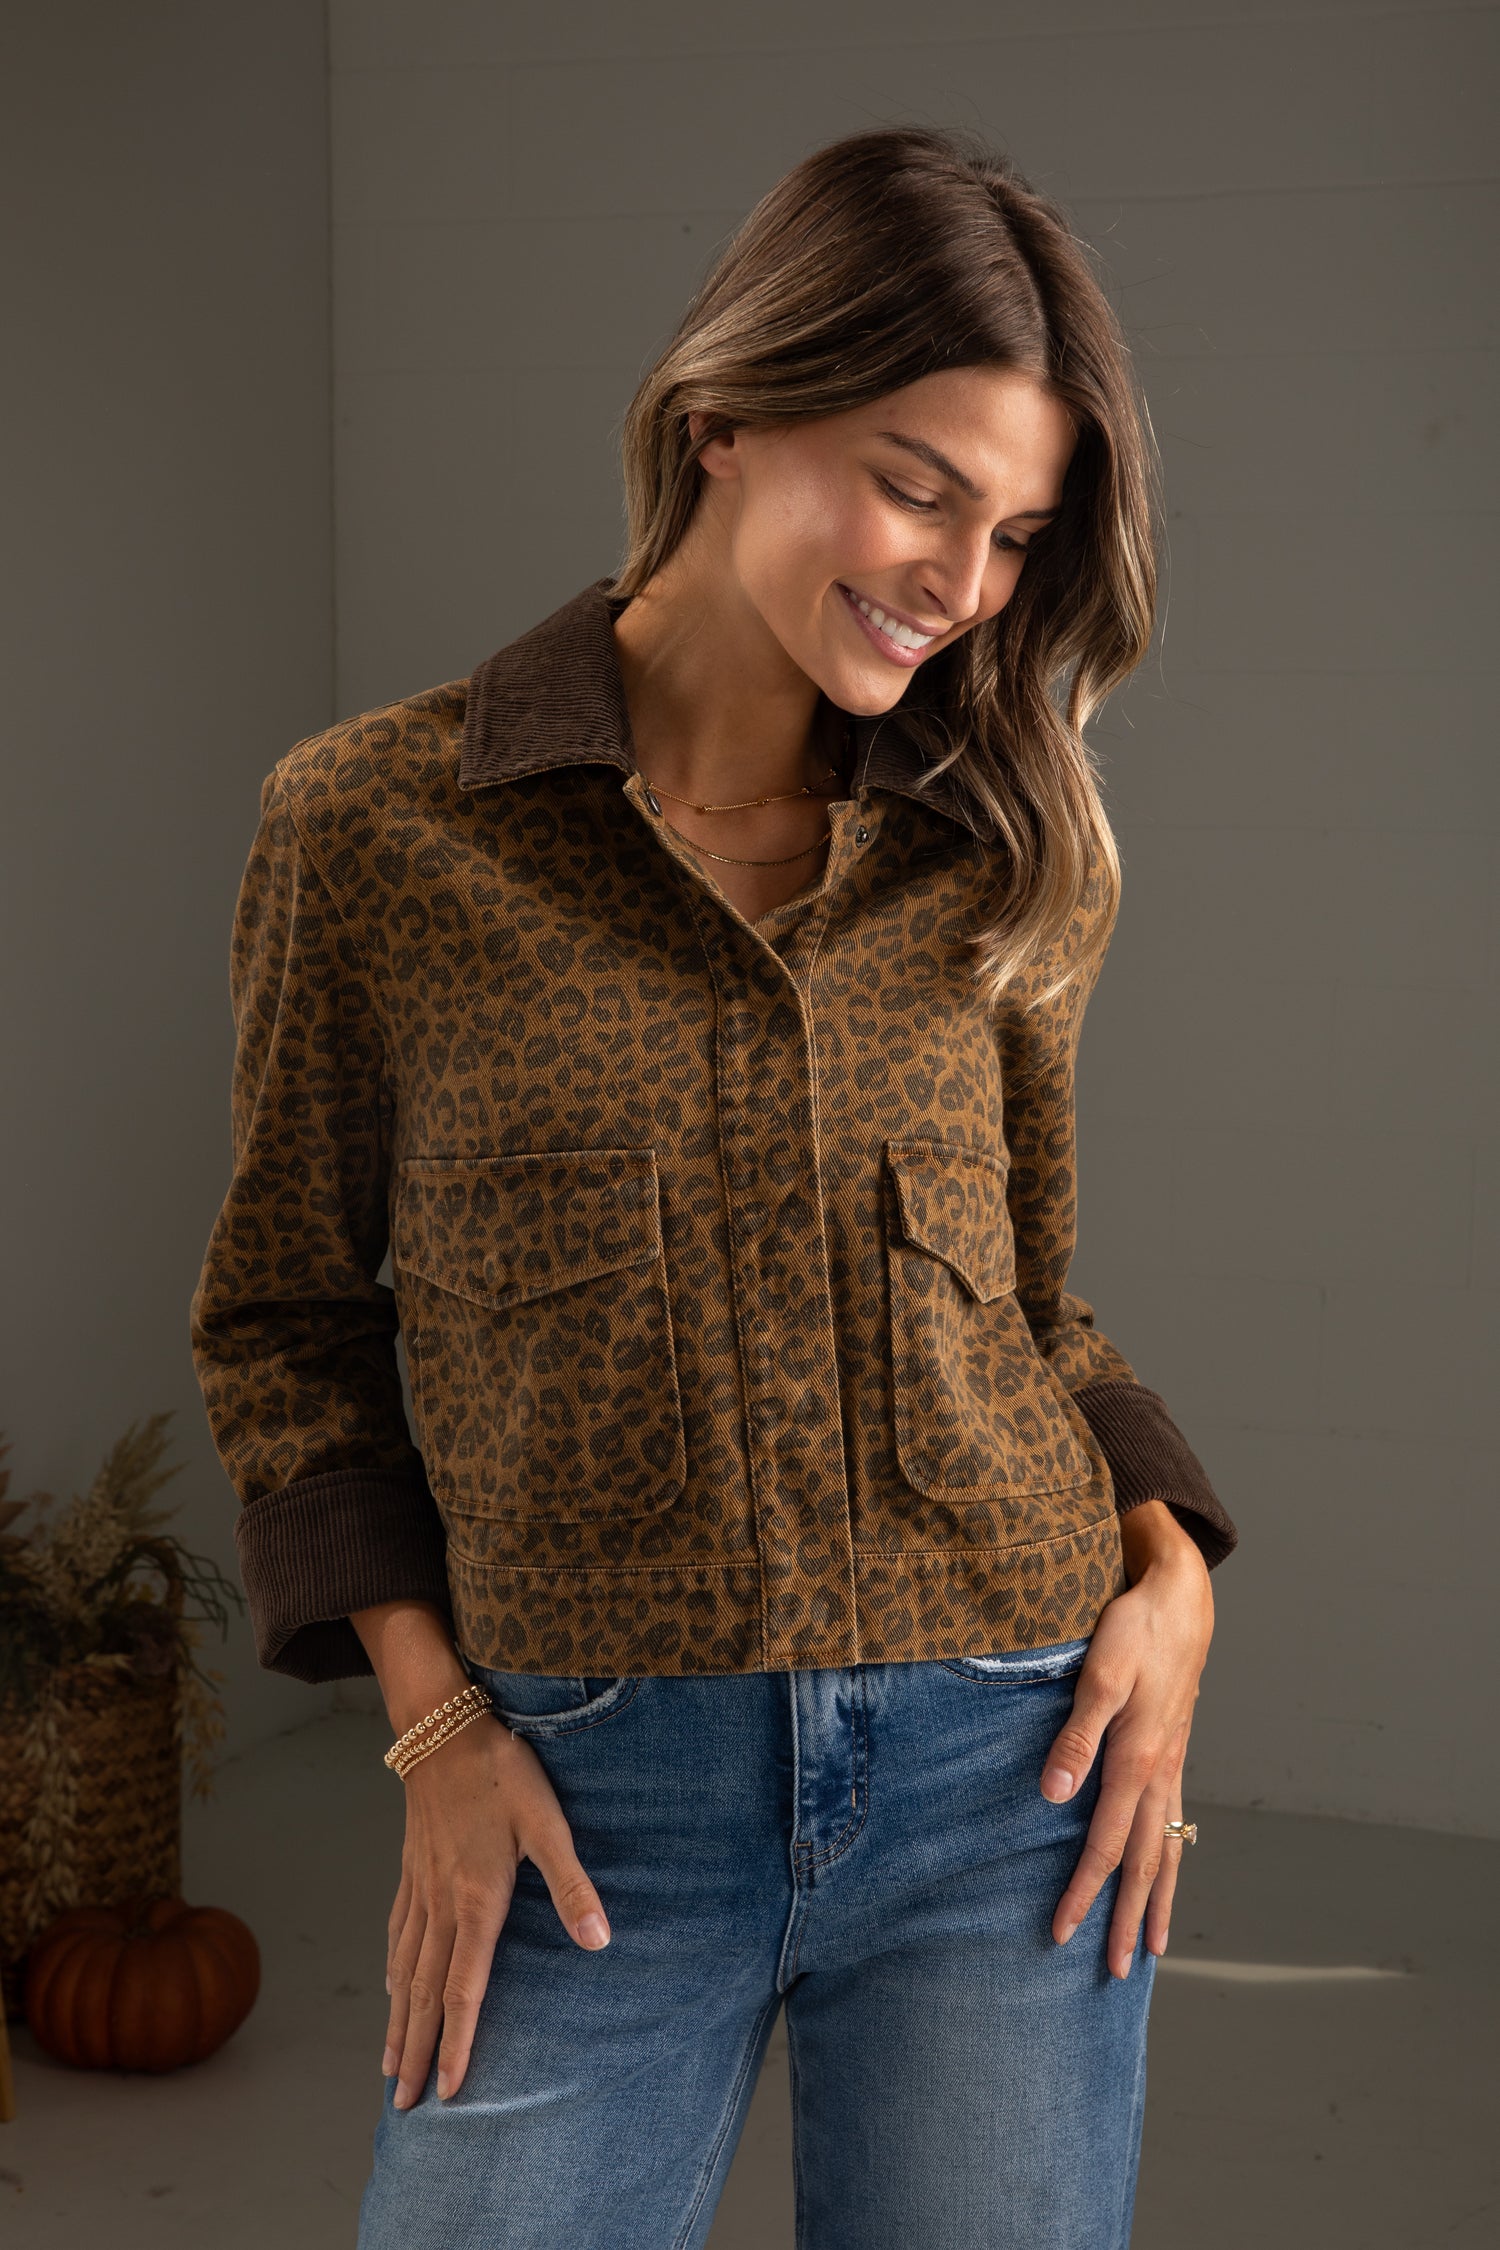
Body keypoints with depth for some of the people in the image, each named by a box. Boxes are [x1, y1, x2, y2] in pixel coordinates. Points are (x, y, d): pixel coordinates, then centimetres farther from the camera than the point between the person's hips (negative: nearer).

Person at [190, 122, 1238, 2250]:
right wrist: (434, 1716, -3)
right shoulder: (374, 827, -4)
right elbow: (289, 1318, 5)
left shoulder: (1004, 861, 4)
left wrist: (1169, 1569, -1)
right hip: (599, 1809, -2)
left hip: (1006, 1774, 2)